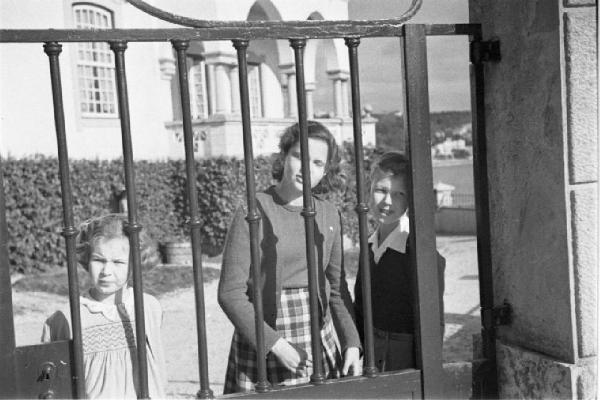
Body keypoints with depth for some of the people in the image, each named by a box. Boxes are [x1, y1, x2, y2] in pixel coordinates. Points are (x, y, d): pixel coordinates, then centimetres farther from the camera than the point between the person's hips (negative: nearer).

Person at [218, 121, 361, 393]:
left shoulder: (328, 214, 5)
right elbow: (230, 293, -11)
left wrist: (352, 343, 4)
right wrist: (275, 344, -17)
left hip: (320, 342, 4)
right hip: (262, 347, -4)